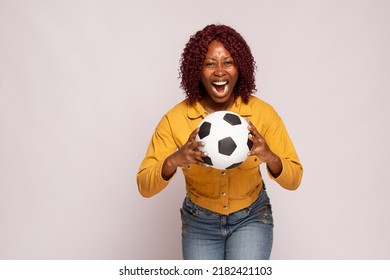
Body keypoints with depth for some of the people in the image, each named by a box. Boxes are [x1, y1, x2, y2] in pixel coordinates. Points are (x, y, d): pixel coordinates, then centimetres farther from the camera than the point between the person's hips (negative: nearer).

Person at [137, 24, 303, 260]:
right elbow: (145, 186, -19)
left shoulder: (263, 113, -18)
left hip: (251, 217, 0)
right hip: (199, 222, 1)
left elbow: (294, 179, -14)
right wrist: (174, 160, -39)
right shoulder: (176, 119, -19)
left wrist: (270, 157, -36)